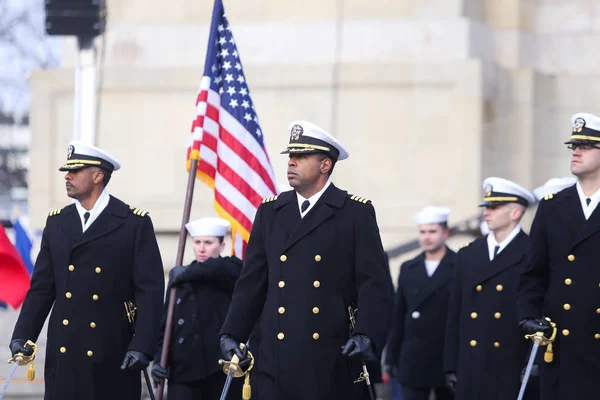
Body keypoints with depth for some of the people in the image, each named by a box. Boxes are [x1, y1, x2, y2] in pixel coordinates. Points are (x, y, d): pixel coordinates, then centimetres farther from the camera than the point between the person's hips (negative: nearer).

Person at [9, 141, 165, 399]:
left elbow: (150, 290, -6)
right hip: (64, 355, 3)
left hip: (113, 353, -3)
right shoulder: (56, 223, 11)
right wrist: (23, 336, 0)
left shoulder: (135, 223, -2)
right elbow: (42, 287, 11)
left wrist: (142, 346, -15)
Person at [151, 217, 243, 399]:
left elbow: (215, 269, -23)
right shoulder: (180, 281, 14)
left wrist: (185, 273, -7)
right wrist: (159, 359, -2)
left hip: (222, 369, -3)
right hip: (184, 370, 3)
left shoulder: (231, 271, 2)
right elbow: (165, 324, 12)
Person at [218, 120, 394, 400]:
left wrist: (366, 336, -18)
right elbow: (252, 282, 14)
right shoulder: (270, 212, 13)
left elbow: (376, 284, -4)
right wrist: (231, 333, 4)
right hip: (278, 359, 3)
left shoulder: (356, 213, 1)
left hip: (332, 359, -3)